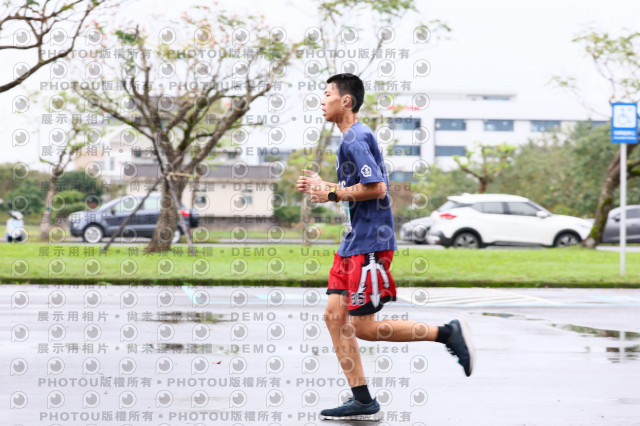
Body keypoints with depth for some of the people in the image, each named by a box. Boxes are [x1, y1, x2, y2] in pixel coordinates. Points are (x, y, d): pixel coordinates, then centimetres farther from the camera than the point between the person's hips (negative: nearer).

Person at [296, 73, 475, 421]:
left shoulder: (356, 138, -14)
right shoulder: (351, 138, 18)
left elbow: (376, 187, -24)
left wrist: (333, 194, -14)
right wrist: (322, 187, 13)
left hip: (370, 244, -10)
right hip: (353, 243, 10)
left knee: (363, 326, -7)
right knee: (334, 315, 5)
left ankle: (448, 333, 0)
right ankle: (362, 401, 6)